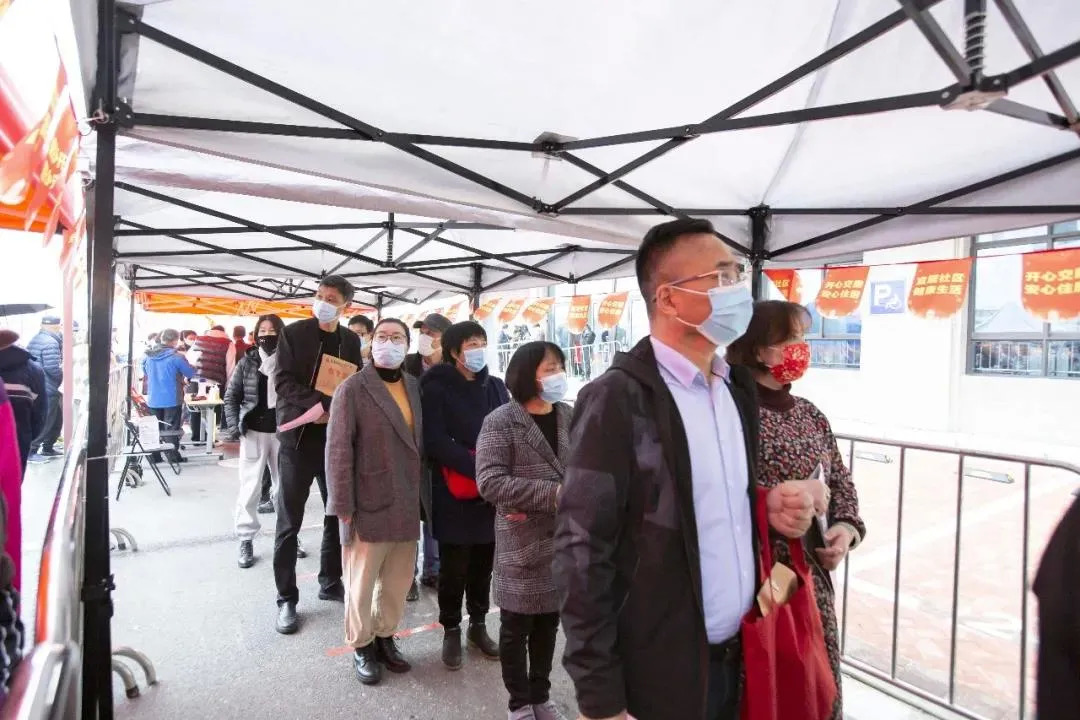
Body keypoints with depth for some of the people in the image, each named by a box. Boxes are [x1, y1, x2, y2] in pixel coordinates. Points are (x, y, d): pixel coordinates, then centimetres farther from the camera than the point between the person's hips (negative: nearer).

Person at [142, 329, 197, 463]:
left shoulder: (148, 356, 1)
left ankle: (154, 456, 20)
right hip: (172, 399, -5)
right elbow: (191, 373, -7)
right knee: (171, 429, 3)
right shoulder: (176, 357, -17)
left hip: (153, 399, 5)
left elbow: (145, 373, 17)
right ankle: (174, 456, 6)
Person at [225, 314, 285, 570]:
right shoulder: (247, 362, 1)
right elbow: (231, 396, 4)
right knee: (250, 488, 3)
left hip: (282, 432, 0)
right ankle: (246, 540, 14)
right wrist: (234, 426, -8)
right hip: (253, 432, 0)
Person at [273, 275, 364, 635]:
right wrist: (319, 404, -24)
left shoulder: (350, 340, 9)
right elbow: (284, 382, -10)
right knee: (289, 522, 2)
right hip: (299, 435, -4)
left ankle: (330, 582, 28)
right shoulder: (294, 333, -1)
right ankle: (286, 598, 14)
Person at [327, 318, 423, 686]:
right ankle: (362, 646, 30)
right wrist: (342, 507, -13)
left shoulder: (414, 386, 7)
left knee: (398, 580, 15)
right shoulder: (352, 388, -9)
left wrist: (421, 492, 10)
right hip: (369, 504, -5)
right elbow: (338, 450, -11)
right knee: (362, 582, 11)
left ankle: (385, 637, 35)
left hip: (406, 505, 5)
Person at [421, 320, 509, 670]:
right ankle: (451, 630, 26)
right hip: (455, 494, -4)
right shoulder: (436, 389, -5)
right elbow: (436, 441, -14)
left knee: (483, 563, 14)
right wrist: (480, 469, -22)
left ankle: (478, 625, 32)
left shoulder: (496, 386, 10)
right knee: (453, 567, 6)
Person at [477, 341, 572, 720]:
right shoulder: (500, 422, -11)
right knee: (516, 627, 12)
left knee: (548, 625, 19)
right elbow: (489, 482, -19)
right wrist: (551, 494, -23)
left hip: (564, 538, 5)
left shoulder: (570, 417, 4)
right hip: (521, 543, -4)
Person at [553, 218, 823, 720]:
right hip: (658, 673, -6)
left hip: (739, 656, 7)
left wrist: (771, 503, -4)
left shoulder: (739, 387, 4)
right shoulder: (618, 400, -19)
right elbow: (581, 556, -18)